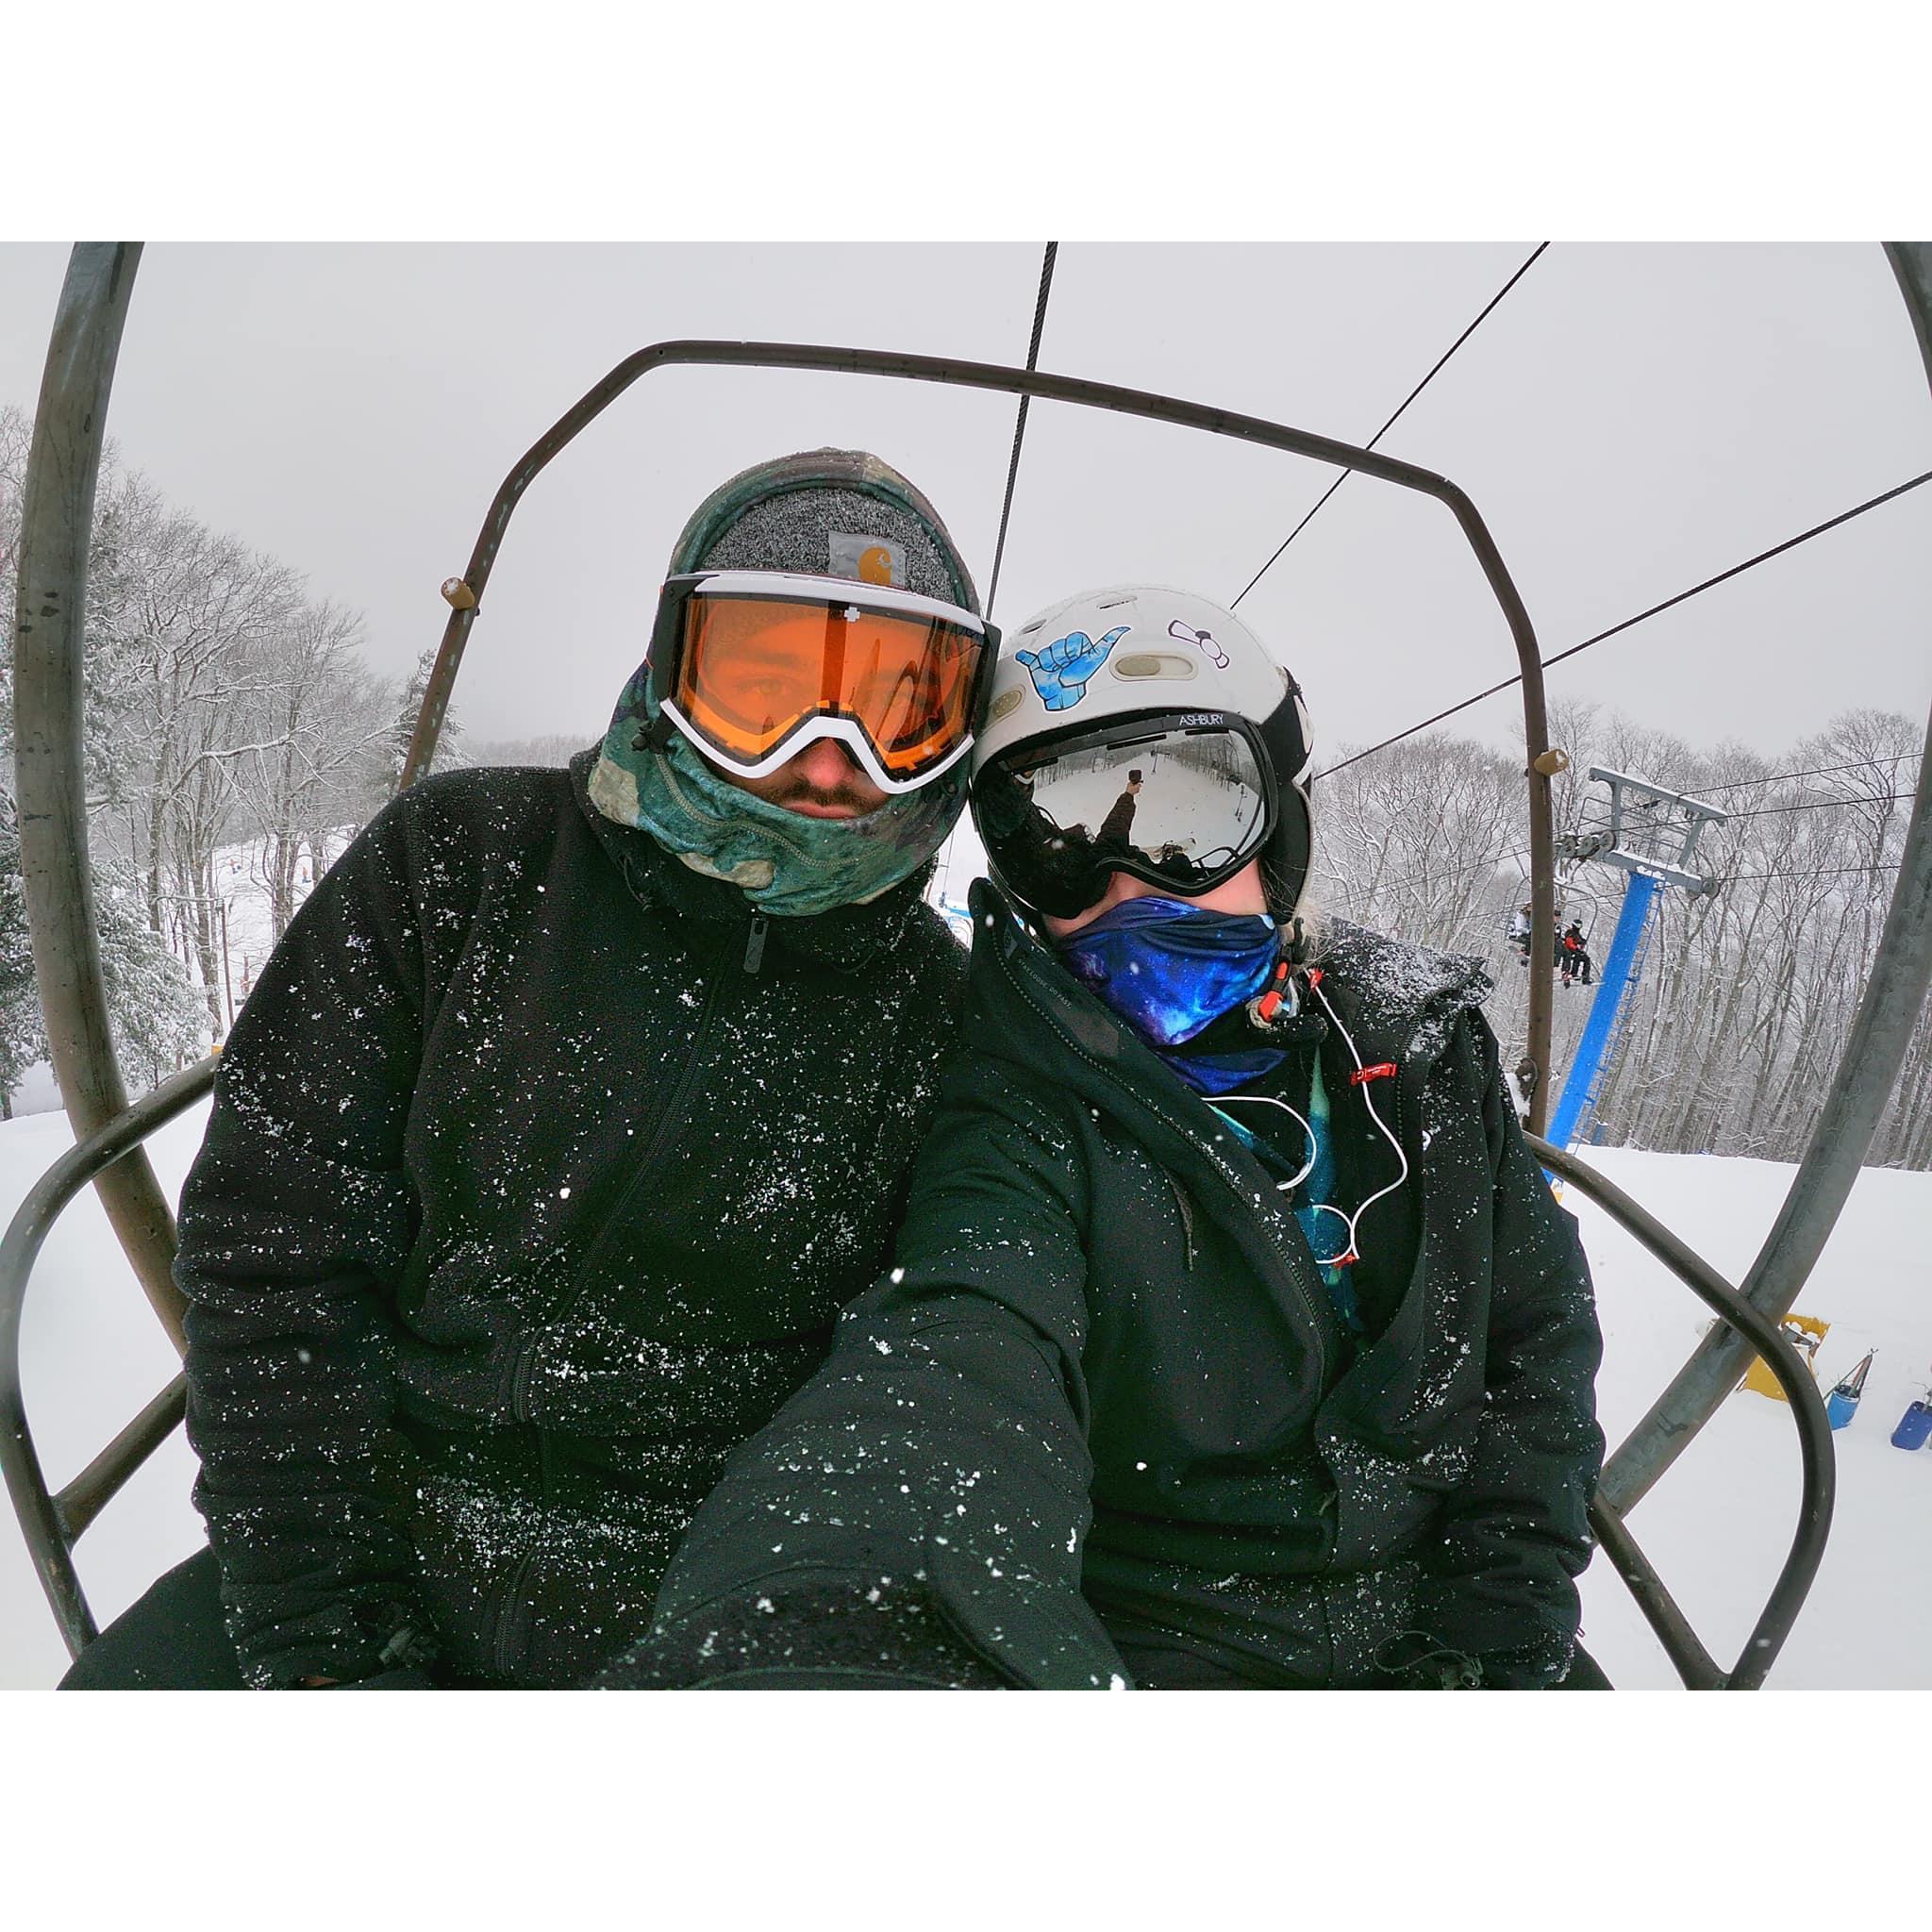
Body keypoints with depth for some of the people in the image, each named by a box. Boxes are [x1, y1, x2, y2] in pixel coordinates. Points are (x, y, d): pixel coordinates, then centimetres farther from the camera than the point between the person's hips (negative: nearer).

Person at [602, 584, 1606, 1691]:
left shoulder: (1422, 1045, -2)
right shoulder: (1024, 1120, -16)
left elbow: (1538, 1332, 8)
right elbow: (963, 1360, -37)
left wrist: (1502, 1628, -1)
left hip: (1434, 1624, 3)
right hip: (1157, 1647, -2)